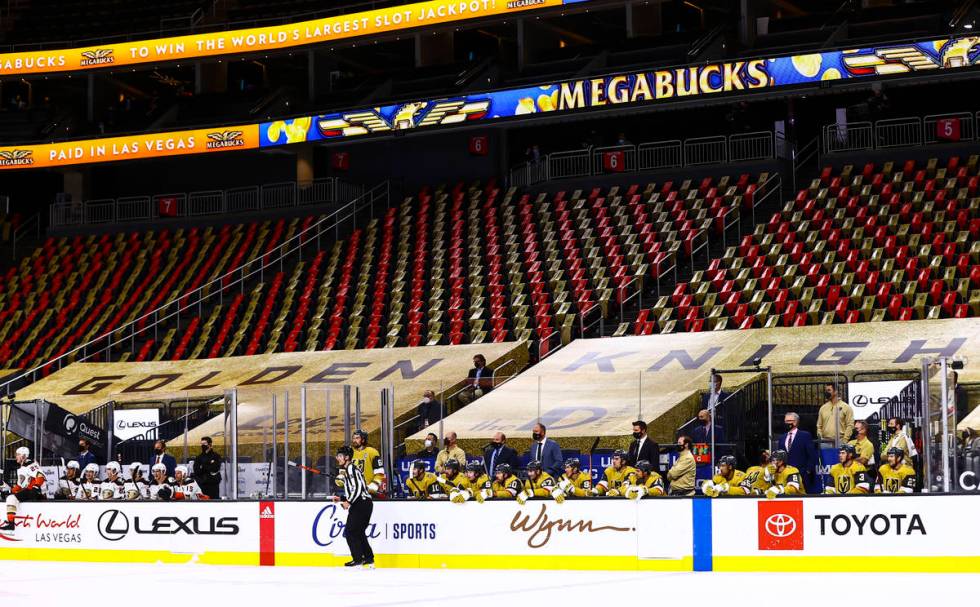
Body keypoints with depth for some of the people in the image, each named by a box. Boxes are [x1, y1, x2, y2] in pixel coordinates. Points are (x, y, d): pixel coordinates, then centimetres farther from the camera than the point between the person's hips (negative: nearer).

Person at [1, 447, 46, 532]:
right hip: (26, 491, 11)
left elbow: (40, 477, -23)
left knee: (12, 498, -26)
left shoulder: (31, 465, -10)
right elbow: (20, 485, 29)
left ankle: (10, 524, -32)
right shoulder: (20, 468, 24)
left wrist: (35, 487, -30)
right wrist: (12, 491, 17)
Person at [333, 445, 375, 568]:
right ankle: (369, 560, 16)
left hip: (361, 504, -10)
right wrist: (341, 499, 18)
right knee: (359, 533, 15)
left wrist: (349, 502, -18)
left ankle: (358, 559, -7)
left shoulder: (351, 468, -10)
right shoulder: (347, 470, 23)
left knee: (351, 532, -7)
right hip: (363, 504, 10)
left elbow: (357, 488, -20)